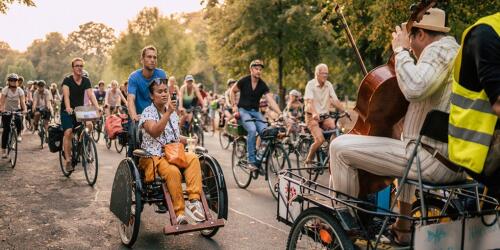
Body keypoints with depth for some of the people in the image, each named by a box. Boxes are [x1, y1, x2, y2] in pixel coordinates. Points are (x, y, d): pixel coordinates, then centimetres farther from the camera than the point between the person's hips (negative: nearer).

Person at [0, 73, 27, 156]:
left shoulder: (19, 90, -8)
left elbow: (22, 101, -17)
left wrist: (24, 109, -35)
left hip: (17, 110, 1)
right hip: (7, 111, -1)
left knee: (18, 120, -32)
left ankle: (18, 134, 0)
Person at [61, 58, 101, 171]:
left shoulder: (86, 80, -1)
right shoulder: (67, 80, -10)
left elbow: (91, 94, -14)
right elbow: (66, 95, -25)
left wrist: (97, 107, -31)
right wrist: (68, 107, -44)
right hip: (67, 111, -3)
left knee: (89, 125, -22)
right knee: (68, 132, -16)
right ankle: (67, 160, -7)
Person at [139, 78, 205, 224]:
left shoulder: (172, 112, 18)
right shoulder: (148, 112, -3)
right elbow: (155, 132, -23)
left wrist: (182, 139, 8)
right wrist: (168, 112, -28)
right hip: (155, 156, -5)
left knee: (193, 158, -27)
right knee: (173, 171, -35)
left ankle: (194, 200, -32)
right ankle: (179, 213, -27)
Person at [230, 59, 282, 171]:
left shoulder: (262, 85, -4)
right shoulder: (244, 81, -10)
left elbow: (271, 100, -14)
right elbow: (233, 91, 5)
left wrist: (280, 113, -26)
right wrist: (234, 105, -5)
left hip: (255, 111, 3)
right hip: (243, 110, -3)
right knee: (252, 130, -30)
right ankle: (251, 161, -23)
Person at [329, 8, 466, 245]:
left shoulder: (439, 48, -10)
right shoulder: (453, 48, 21)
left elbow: (414, 88, -31)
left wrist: (401, 50, -16)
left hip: (435, 159, -11)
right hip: (457, 160, 11)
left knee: (340, 147, -8)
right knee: (407, 149, 43)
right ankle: (403, 228, 42)